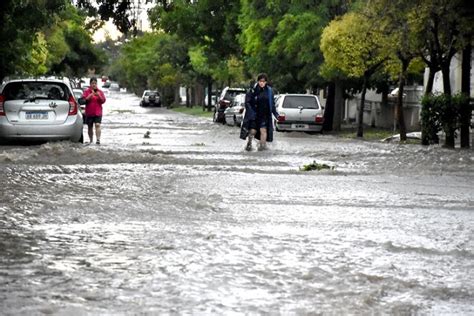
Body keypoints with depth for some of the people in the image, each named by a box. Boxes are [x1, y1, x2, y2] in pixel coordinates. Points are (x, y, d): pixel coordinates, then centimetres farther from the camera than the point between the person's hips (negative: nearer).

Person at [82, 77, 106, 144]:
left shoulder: (100, 92, 8)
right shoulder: (87, 91, 4)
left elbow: (103, 101, 2)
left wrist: (99, 96, -15)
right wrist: (89, 96, -19)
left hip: (98, 112, -1)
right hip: (89, 113, 1)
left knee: (97, 125, -17)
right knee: (90, 127, 8)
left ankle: (98, 139, -24)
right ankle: (91, 140, 18)